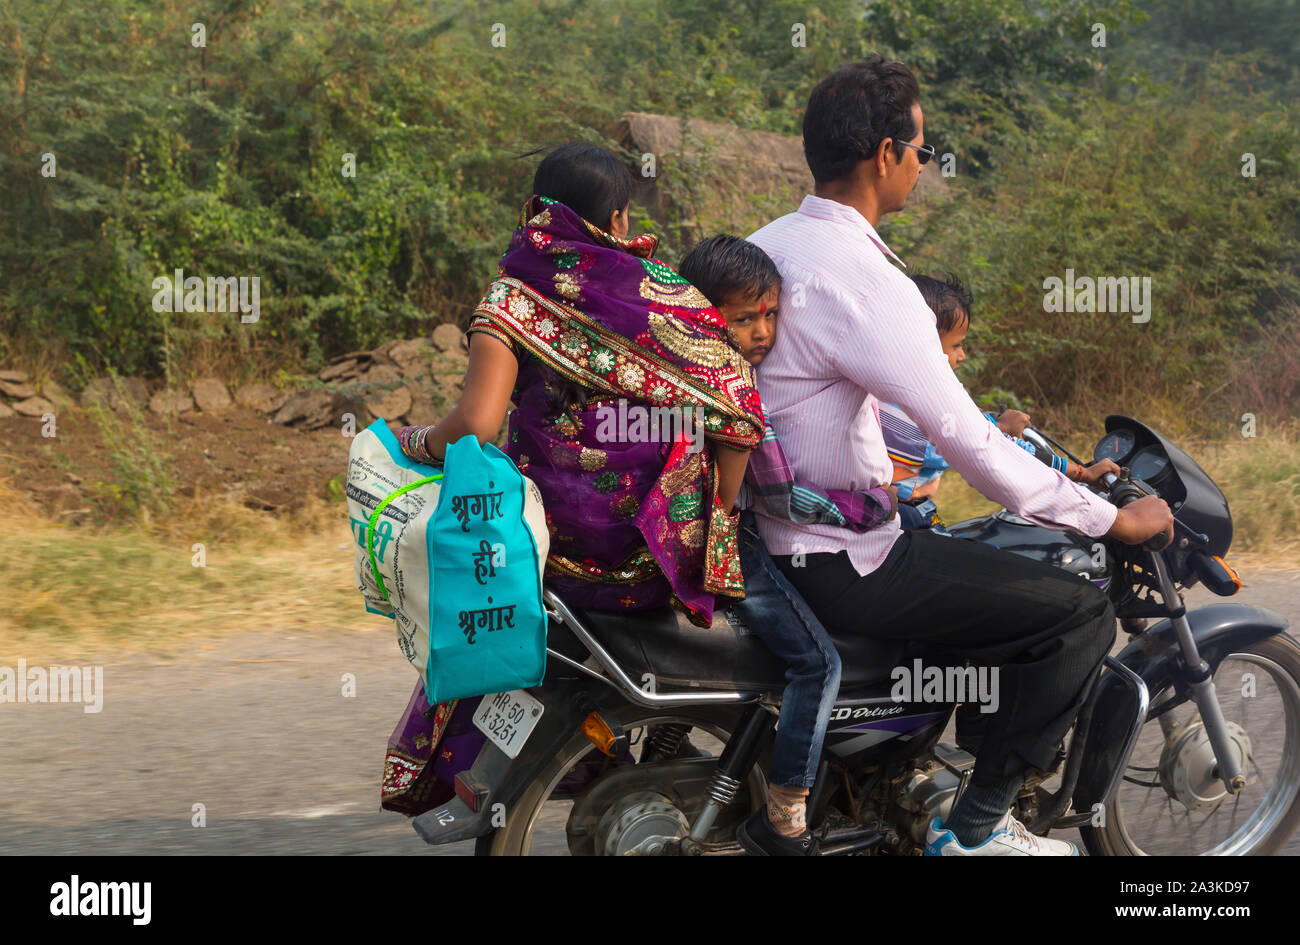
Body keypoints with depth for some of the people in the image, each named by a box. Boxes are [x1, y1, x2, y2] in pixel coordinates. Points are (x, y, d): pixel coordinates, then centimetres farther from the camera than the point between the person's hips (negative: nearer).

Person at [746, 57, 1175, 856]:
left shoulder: (763, 247, 7)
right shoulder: (863, 278, -23)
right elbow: (965, 443, -23)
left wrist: (981, 427, 25)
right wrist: (1112, 519, -13)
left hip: (767, 534, 10)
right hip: (837, 565, -10)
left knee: (976, 556, 33)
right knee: (1083, 612, -8)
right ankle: (977, 825, -1)